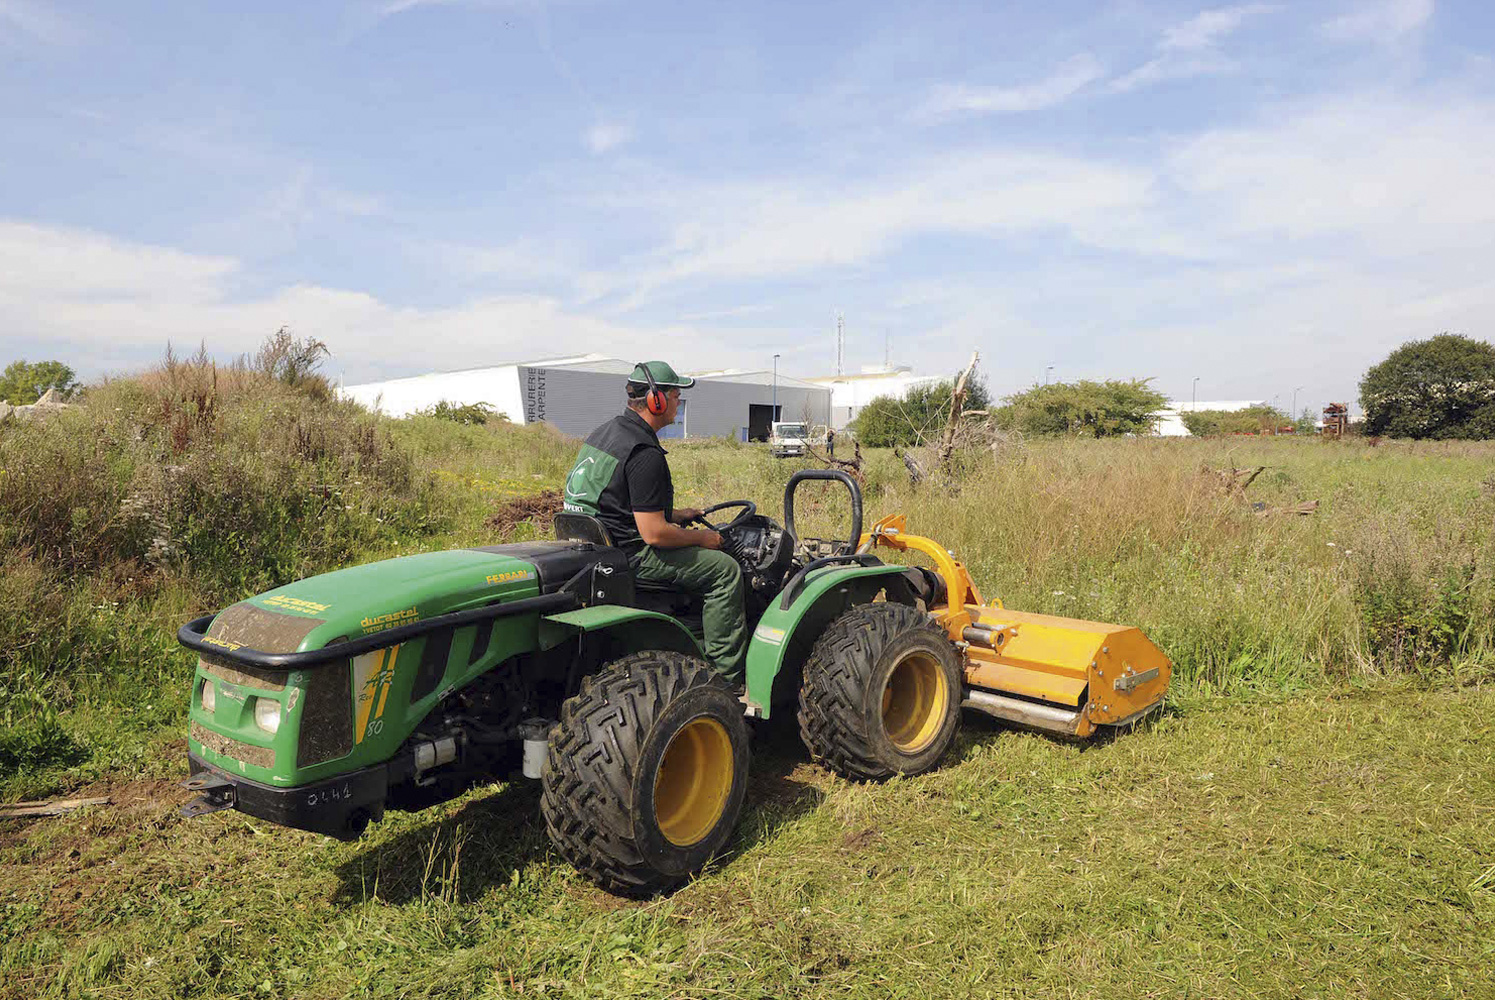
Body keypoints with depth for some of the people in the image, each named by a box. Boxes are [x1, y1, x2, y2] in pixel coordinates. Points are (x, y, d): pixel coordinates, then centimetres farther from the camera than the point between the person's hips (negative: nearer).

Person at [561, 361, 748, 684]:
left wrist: (674, 515, 19)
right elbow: (654, 534, -24)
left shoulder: (603, 432, 11)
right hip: (629, 555, -11)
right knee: (725, 569, -4)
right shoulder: (644, 453, -22)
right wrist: (701, 538, -7)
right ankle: (727, 674, 0)